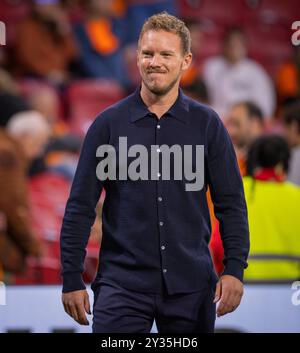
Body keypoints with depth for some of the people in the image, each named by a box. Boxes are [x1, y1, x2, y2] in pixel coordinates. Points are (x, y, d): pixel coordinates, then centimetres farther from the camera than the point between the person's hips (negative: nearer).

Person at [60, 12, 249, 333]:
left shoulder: (207, 124, 4)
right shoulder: (109, 124, 2)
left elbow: (231, 204, 5)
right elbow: (80, 207, 2)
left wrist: (234, 269, -5)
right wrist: (72, 279, -2)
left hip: (191, 285, 1)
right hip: (123, 282, -1)